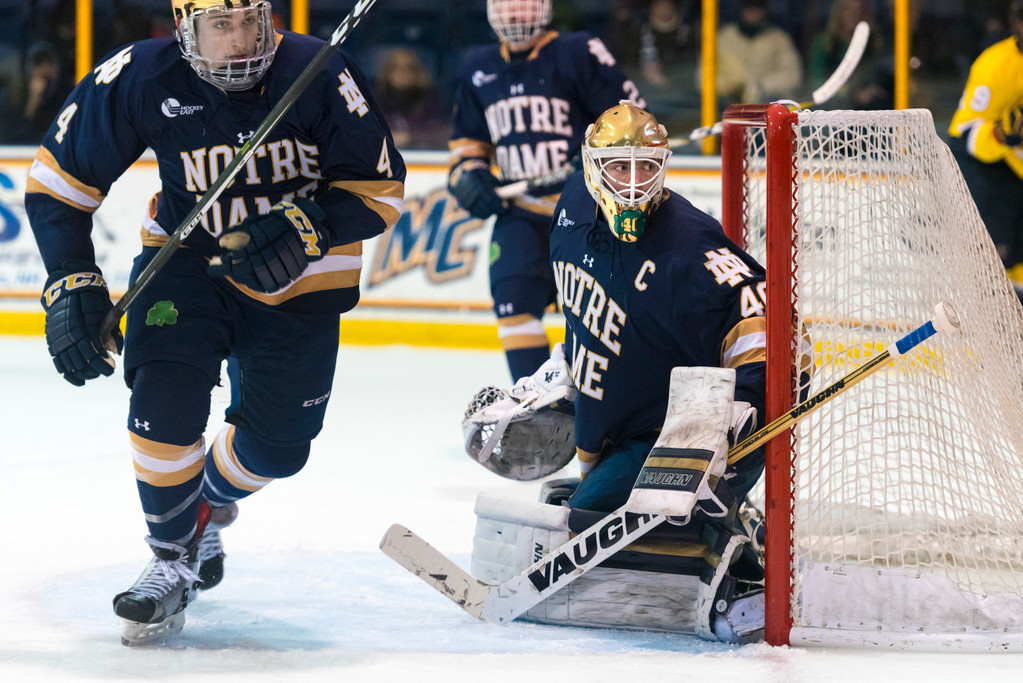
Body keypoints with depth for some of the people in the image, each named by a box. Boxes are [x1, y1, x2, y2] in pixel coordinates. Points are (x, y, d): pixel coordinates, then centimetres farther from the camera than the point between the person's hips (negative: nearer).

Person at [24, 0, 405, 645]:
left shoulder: (319, 73, -24)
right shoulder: (141, 78, -20)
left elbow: (381, 188, -14)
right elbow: (61, 177, -8)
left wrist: (308, 227, -32)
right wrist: (72, 282, -17)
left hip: (301, 279, 0)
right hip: (187, 262, 0)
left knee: (276, 444, 2)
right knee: (164, 403, -20)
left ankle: (209, 506, 37)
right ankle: (174, 558, 2)